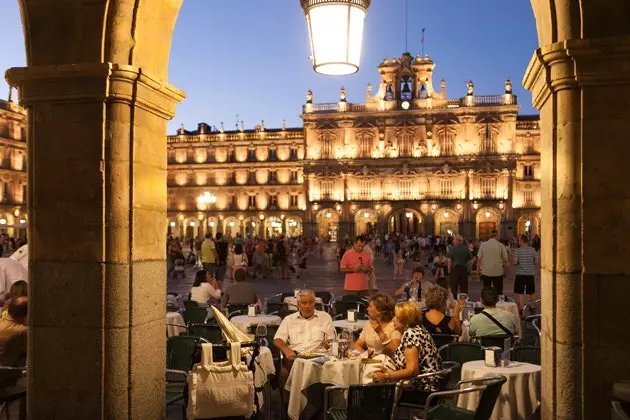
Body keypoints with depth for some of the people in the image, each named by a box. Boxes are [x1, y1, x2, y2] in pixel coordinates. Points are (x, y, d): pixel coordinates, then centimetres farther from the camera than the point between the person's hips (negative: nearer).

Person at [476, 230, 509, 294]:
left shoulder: (483, 245, 0)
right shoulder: (501, 245, -4)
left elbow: (479, 259, -1)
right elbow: (505, 260, -1)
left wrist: (478, 269, 9)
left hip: (486, 272, 1)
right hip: (498, 272, -1)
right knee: (498, 292, 6)